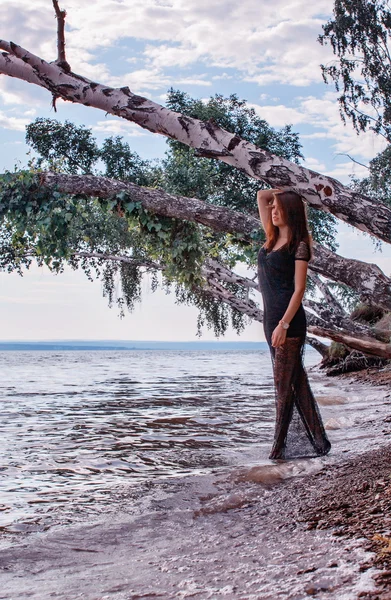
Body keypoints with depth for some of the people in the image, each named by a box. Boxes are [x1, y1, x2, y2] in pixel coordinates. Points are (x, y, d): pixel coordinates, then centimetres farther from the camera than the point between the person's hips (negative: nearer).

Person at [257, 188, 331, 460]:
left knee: (284, 382, -4)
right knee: (296, 381, 10)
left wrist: (284, 324, -21)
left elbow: (299, 289, -14)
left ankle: (282, 446, 2)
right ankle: (315, 441, 17)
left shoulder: (299, 245, -7)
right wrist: (287, 191, 17)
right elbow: (261, 195, 21)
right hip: (271, 317, 8)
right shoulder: (272, 237, 13)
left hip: (289, 320, -8)